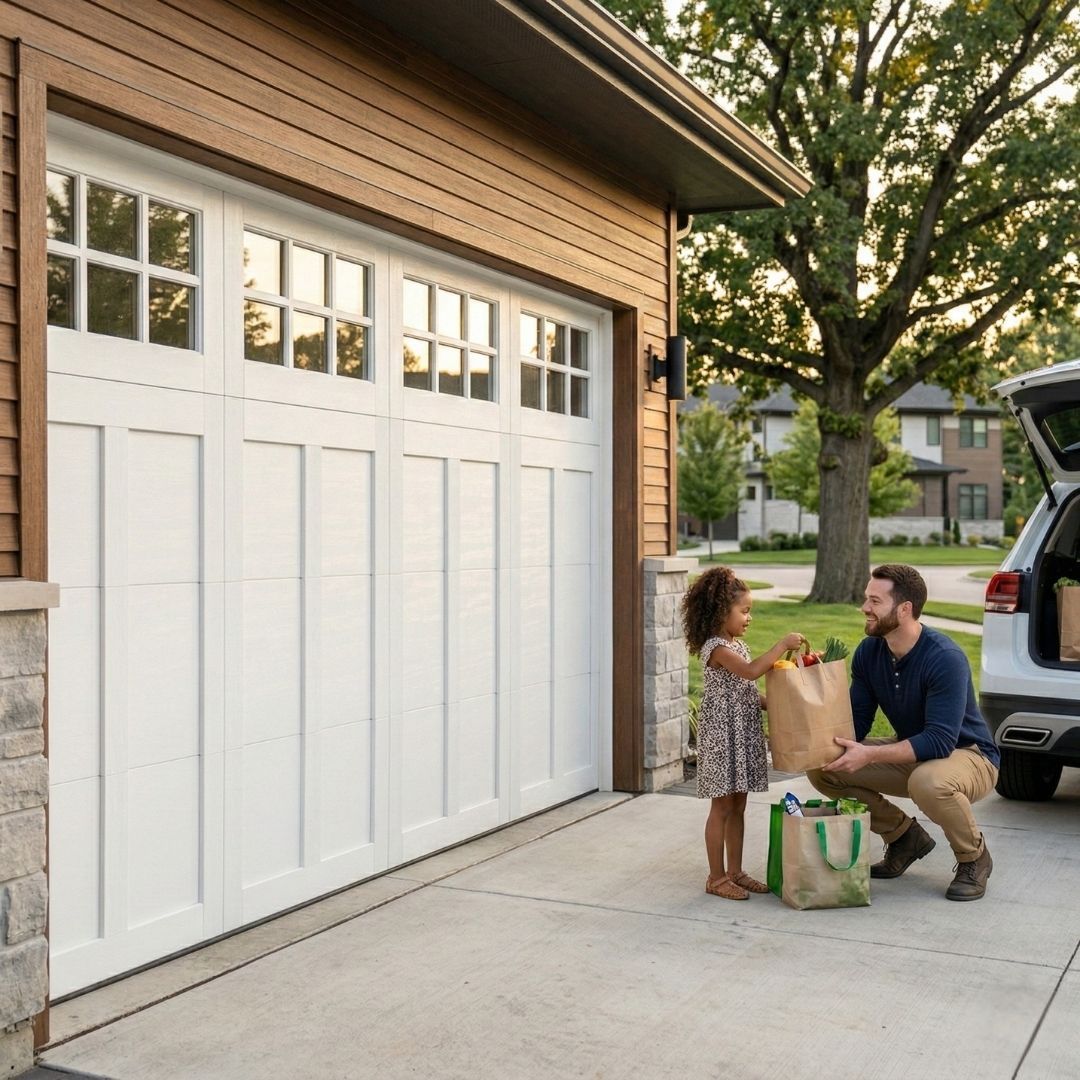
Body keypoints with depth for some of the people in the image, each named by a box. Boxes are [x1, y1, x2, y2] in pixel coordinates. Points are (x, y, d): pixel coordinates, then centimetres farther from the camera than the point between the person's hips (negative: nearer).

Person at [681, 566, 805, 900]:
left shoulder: (737, 645, 14)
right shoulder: (716, 647, -16)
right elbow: (751, 671, -31)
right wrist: (783, 644, -26)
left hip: (743, 734, 9)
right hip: (722, 735, -9)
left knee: (737, 806, 13)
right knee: (722, 808, -2)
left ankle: (735, 871, 21)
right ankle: (717, 877, 7)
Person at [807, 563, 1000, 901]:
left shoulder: (945, 658, -28)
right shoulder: (868, 652, -7)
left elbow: (940, 741, -34)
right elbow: (856, 723, -3)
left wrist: (869, 755, -40)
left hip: (967, 756, -7)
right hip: (911, 755, 7)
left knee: (927, 781, -41)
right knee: (822, 767, -10)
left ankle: (974, 856, -9)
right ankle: (905, 836, 9)